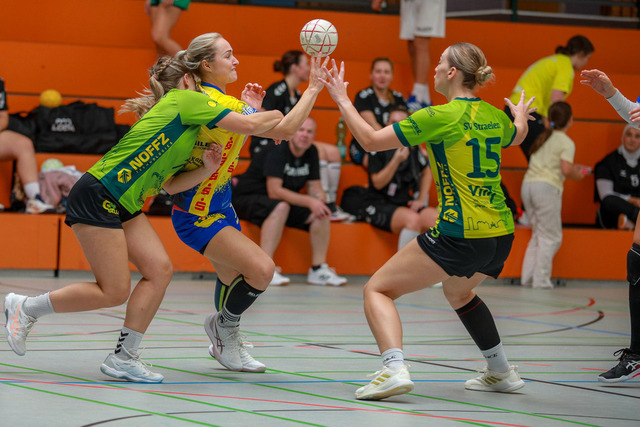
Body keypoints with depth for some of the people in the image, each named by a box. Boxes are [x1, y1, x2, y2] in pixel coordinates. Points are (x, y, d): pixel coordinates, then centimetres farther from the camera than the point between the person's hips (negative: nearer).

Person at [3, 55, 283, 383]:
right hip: (96, 198, -10)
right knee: (114, 292, -9)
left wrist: (206, 169, 4)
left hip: (123, 207, 10)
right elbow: (248, 125, -9)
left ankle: (123, 358, 1)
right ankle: (25, 307, 6)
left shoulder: (168, 111, 22)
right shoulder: (185, 99, -5)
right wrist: (274, 116, 9)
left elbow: (169, 182, 17)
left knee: (160, 270, -2)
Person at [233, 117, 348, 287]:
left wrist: (320, 202, -18)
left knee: (321, 214, -11)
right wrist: (309, 201, -30)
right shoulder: (277, 151, -22)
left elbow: (315, 188, 6)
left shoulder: (311, 152, 2)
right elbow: (274, 191, -28)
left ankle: (318, 269, -7)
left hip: (285, 202, 8)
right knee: (281, 207, -38)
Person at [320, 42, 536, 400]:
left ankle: (394, 368, -22)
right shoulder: (494, 116, 9)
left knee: (378, 290, 0)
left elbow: (370, 140, -7)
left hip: (459, 234, -8)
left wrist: (342, 100, 6)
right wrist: (521, 115, 59)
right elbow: (516, 136, 36)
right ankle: (502, 373, 39)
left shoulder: (441, 117, -11)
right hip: (502, 236, 8)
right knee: (459, 292, 36)